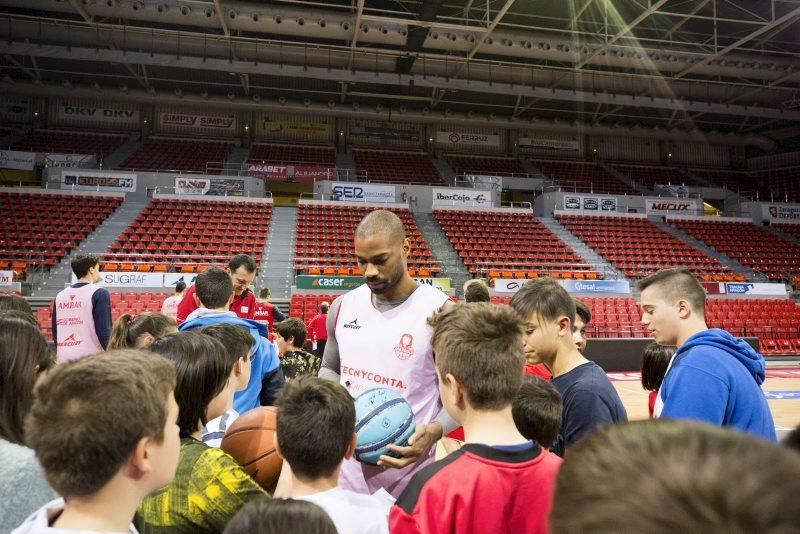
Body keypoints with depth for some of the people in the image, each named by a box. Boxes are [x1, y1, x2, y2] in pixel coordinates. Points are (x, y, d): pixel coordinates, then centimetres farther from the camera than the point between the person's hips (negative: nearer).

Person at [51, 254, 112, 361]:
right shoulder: (99, 293, -7)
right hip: (91, 359, -6)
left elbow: (55, 331, 16)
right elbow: (103, 329, -13)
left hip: (63, 359, 6)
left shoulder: (60, 295, 12)